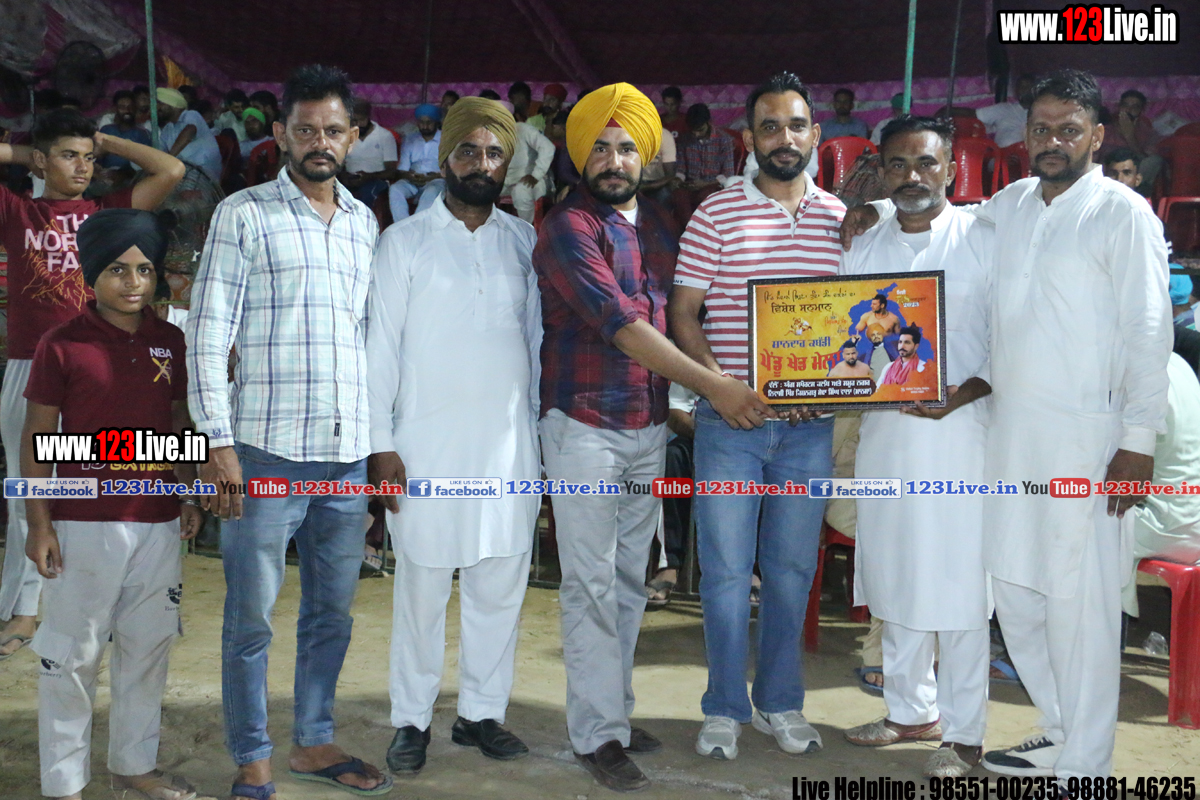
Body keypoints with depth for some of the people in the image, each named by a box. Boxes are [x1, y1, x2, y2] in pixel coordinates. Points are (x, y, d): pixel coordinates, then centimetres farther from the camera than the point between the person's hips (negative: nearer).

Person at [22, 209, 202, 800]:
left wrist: (190, 497, 11)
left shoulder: (170, 342, 5)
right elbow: (36, 438, -5)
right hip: (83, 524, -4)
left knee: (148, 646, 14)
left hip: (158, 523, 5)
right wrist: (38, 523, -8)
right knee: (72, 653, 6)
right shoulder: (62, 344, -8)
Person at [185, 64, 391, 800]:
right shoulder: (244, 214, -1)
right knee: (252, 616, 4)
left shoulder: (365, 222, 13)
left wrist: (381, 438, 13)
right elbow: (209, 331, -5)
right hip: (267, 449, -4)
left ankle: (314, 741, 30)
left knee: (333, 611, 14)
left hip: (349, 453, 5)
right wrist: (217, 442, -12)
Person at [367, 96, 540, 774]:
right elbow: (381, 345, 0)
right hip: (428, 440, -2)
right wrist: (381, 443, -6)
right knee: (423, 588, 3)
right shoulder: (405, 241, 3)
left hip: (510, 441, 3)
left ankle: (483, 712, 22)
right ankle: (413, 719, 18)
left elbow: (537, 339, 12)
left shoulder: (524, 241, 11)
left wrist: (541, 433, 8)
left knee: (501, 585, 7)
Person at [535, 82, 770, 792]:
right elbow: (622, 325, -19)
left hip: (650, 427, 6)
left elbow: (677, 309, 20)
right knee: (592, 585, -1)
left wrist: (681, 400, 8)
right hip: (586, 427, -6)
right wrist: (713, 385, -20)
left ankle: (615, 712, 25)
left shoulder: (657, 222, 12)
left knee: (629, 580, 13)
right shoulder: (569, 228, -10)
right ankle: (598, 734, 8)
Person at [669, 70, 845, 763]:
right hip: (730, 420, -2)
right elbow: (684, 314, 0)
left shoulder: (839, 217, 8)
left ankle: (781, 703, 27)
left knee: (793, 568, 11)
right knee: (727, 569, 3)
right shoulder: (717, 214, 1)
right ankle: (726, 708, 19)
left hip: (810, 424, 3)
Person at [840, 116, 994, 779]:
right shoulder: (863, 251, 13)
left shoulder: (984, 241, -2)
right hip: (883, 430, 5)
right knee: (894, 579, 13)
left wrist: (966, 391, -21)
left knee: (958, 586, -1)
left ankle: (963, 732, 13)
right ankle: (912, 710, 29)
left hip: (959, 431, -5)